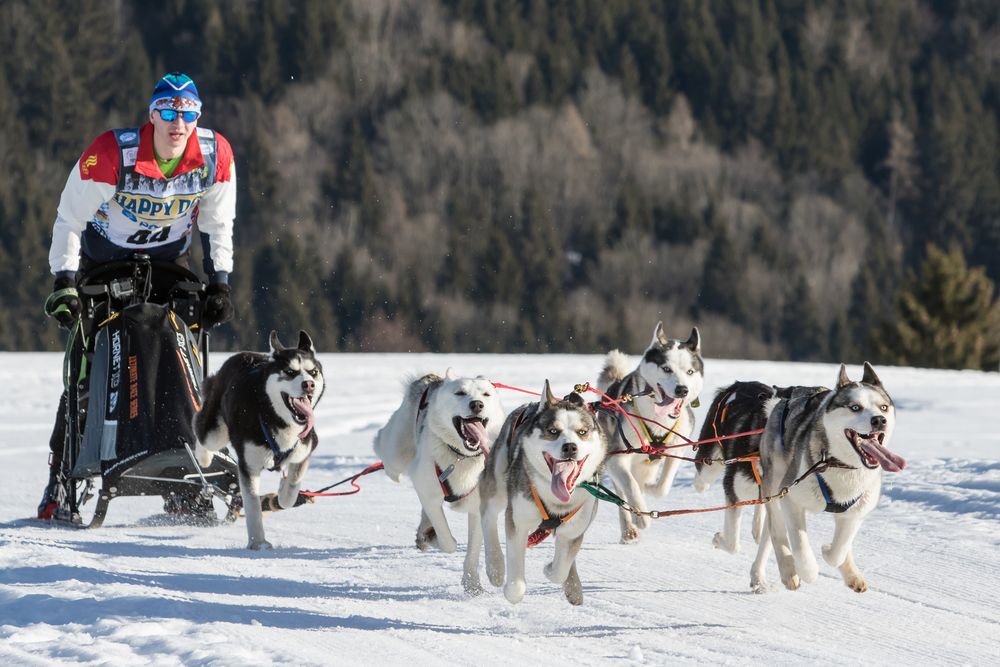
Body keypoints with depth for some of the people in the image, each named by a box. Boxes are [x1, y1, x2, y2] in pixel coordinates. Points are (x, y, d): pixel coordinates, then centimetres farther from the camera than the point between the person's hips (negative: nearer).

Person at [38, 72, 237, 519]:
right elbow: (69, 219, -18)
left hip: (168, 263, 3)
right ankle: (60, 479, -2)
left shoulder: (215, 156, -18)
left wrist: (219, 282, -9)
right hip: (103, 260, -3)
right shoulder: (112, 153, -28)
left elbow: (218, 226, -2)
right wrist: (64, 283, -24)